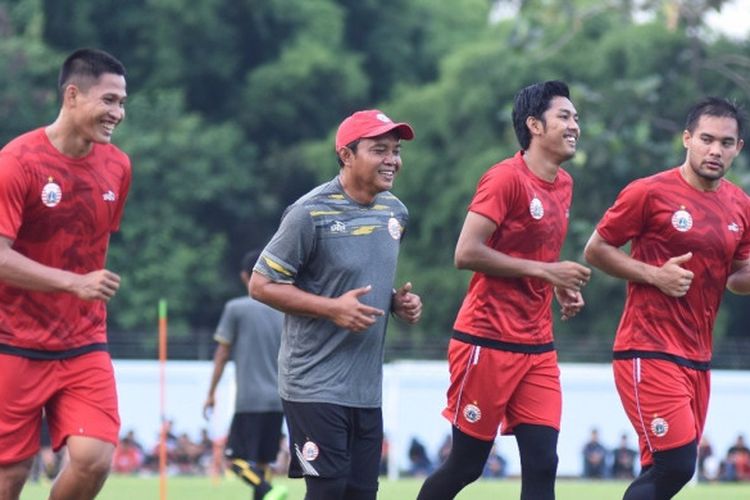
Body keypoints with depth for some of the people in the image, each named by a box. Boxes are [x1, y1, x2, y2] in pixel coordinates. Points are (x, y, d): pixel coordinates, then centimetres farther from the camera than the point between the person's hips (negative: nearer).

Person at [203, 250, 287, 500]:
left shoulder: (236, 308, -3)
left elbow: (222, 354, -1)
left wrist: (211, 393, 7)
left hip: (249, 401, -5)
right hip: (278, 400, 5)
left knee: (237, 457, -5)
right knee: (262, 461, 11)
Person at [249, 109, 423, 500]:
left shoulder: (395, 211, 9)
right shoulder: (310, 214, -13)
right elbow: (261, 284, -10)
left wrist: (399, 302, 4)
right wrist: (332, 309, -19)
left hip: (367, 389, 7)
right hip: (316, 386, -7)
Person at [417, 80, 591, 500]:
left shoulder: (564, 185, 13)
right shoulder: (506, 178, -12)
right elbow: (466, 253, -20)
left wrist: (561, 287, 8)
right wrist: (544, 271, -20)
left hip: (538, 347, 7)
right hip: (488, 344, -7)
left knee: (542, 464, -3)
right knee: (466, 465, 1)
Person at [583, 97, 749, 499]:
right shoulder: (650, 193, -8)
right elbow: (595, 250, -2)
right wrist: (654, 274, -15)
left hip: (697, 358, 7)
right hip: (649, 352, -7)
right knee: (676, 463, -17)